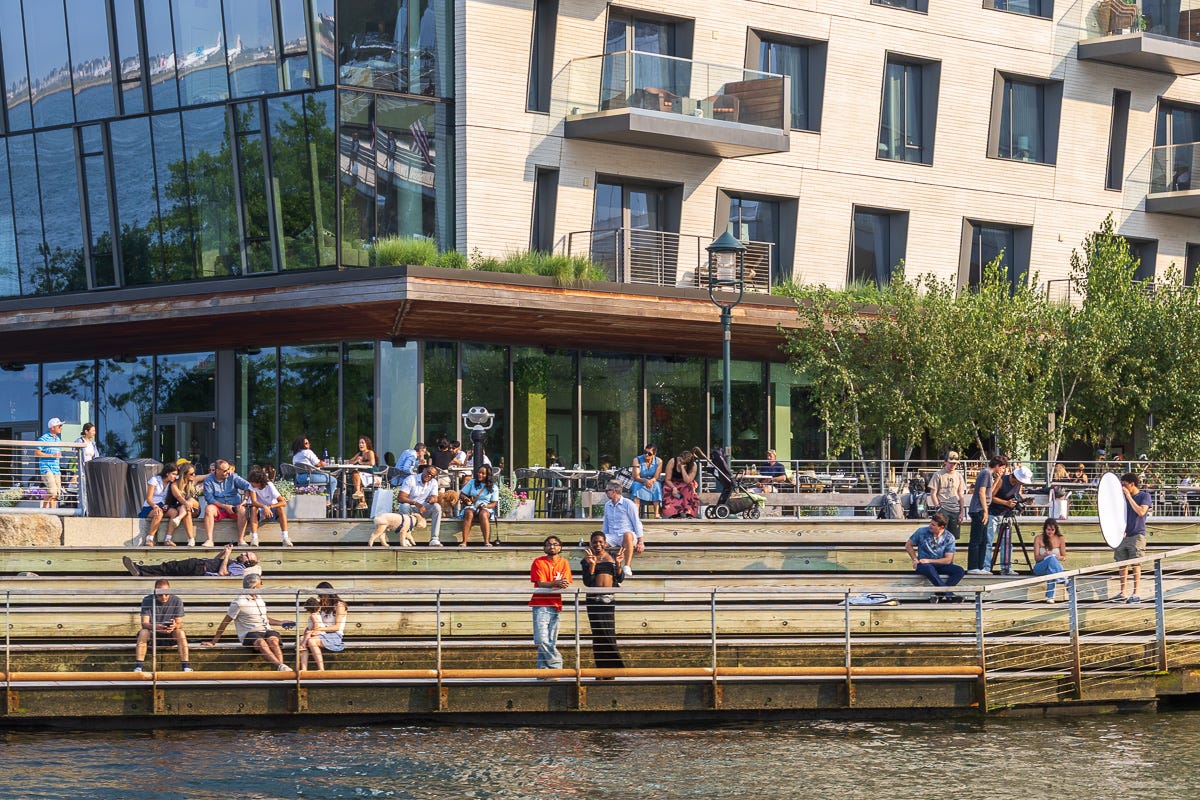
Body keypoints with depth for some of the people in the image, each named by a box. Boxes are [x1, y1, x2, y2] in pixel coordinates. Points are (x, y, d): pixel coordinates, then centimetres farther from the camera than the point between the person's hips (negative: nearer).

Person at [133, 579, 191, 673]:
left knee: (180, 632, -30)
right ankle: (138, 667, -34)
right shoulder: (147, 600, -11)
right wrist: (155, 627, -42)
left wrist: (175, 626, -38)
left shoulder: (176, 601, -9)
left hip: (170, 634, 0)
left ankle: (186, 666, -31)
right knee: (143, 632, -31)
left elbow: (179, 624, -12)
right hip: (153, 633, 0)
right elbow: (144, 623, -19)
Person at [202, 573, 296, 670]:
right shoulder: (239, 602, -3)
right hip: (249, 634, -6)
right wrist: (213, 642, 2)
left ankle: (281, 664, -53)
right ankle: (280, 665, -58)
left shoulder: (259, 599, 20)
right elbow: (225, 623, 1)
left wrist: (280, 623, 25)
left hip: (266, 631, 6)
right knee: (261, 642, -39)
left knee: (273, 640, -31)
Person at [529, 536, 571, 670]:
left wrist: (564, 584, -25)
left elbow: (566, 584, 0)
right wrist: (556, 583, -27)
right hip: (541, 605, -3)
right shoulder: (538, 562, 1)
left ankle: (543, 670, 4)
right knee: (541, 640, -16)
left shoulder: (563, 563, 10)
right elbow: (541, 584, -10)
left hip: (556, 605, 3)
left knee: (551, 641, 1)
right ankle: (557, 665, -8)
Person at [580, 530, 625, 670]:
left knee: (610, 632, 0)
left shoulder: (612, 556, 10)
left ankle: (611, 666, 5)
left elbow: (620, 578, 5)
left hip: (609, 599, 2)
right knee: (600, 633, -4)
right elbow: (587, 582, -5)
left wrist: (617, 564, -11)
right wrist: (592, 565, -16)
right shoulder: (587, 559, 4)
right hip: (594, 599, -2)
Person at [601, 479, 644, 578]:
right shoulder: (607, 505, 19)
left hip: (627, 535, -5)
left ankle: (627, 568, -44)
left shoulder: (628, 504, 0)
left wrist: (640, 542, -8)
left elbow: (637, 523, -2)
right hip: (612, 536, 5)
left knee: (627, 535, -44)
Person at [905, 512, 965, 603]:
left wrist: (929, 561, -13)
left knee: (959, 571, -25)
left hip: (940, 565, 2)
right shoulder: (922, 531, -4)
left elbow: (948, 560, -6)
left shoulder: (949, 538, -4)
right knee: (929, 568, -40)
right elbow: (908, 545, 9)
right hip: (923, 565, -2)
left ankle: (940, 594, -34)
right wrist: (915, 560, -3)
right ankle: (949, 594, -39)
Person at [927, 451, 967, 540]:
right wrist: (938, 507, -11)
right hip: (943, 510, -4)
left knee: (953, 537, 3)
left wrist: (962, 512, 7)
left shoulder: (958, 476, 13)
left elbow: (961, 495, 14)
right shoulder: (938, 475, 0)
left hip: (956, 510, 4)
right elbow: (933, 493, -2)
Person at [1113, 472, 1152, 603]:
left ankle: (1137, 593, -5)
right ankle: (1123, 593, 10)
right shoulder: (1123, 496, 13)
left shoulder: (1145, 496, -3)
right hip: (1123, 534, 6)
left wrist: (1129, 496, -17)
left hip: (1137, 535, -6)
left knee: (1136, 565, -7)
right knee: (1122, 565, 5)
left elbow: (1141, 511, -18)